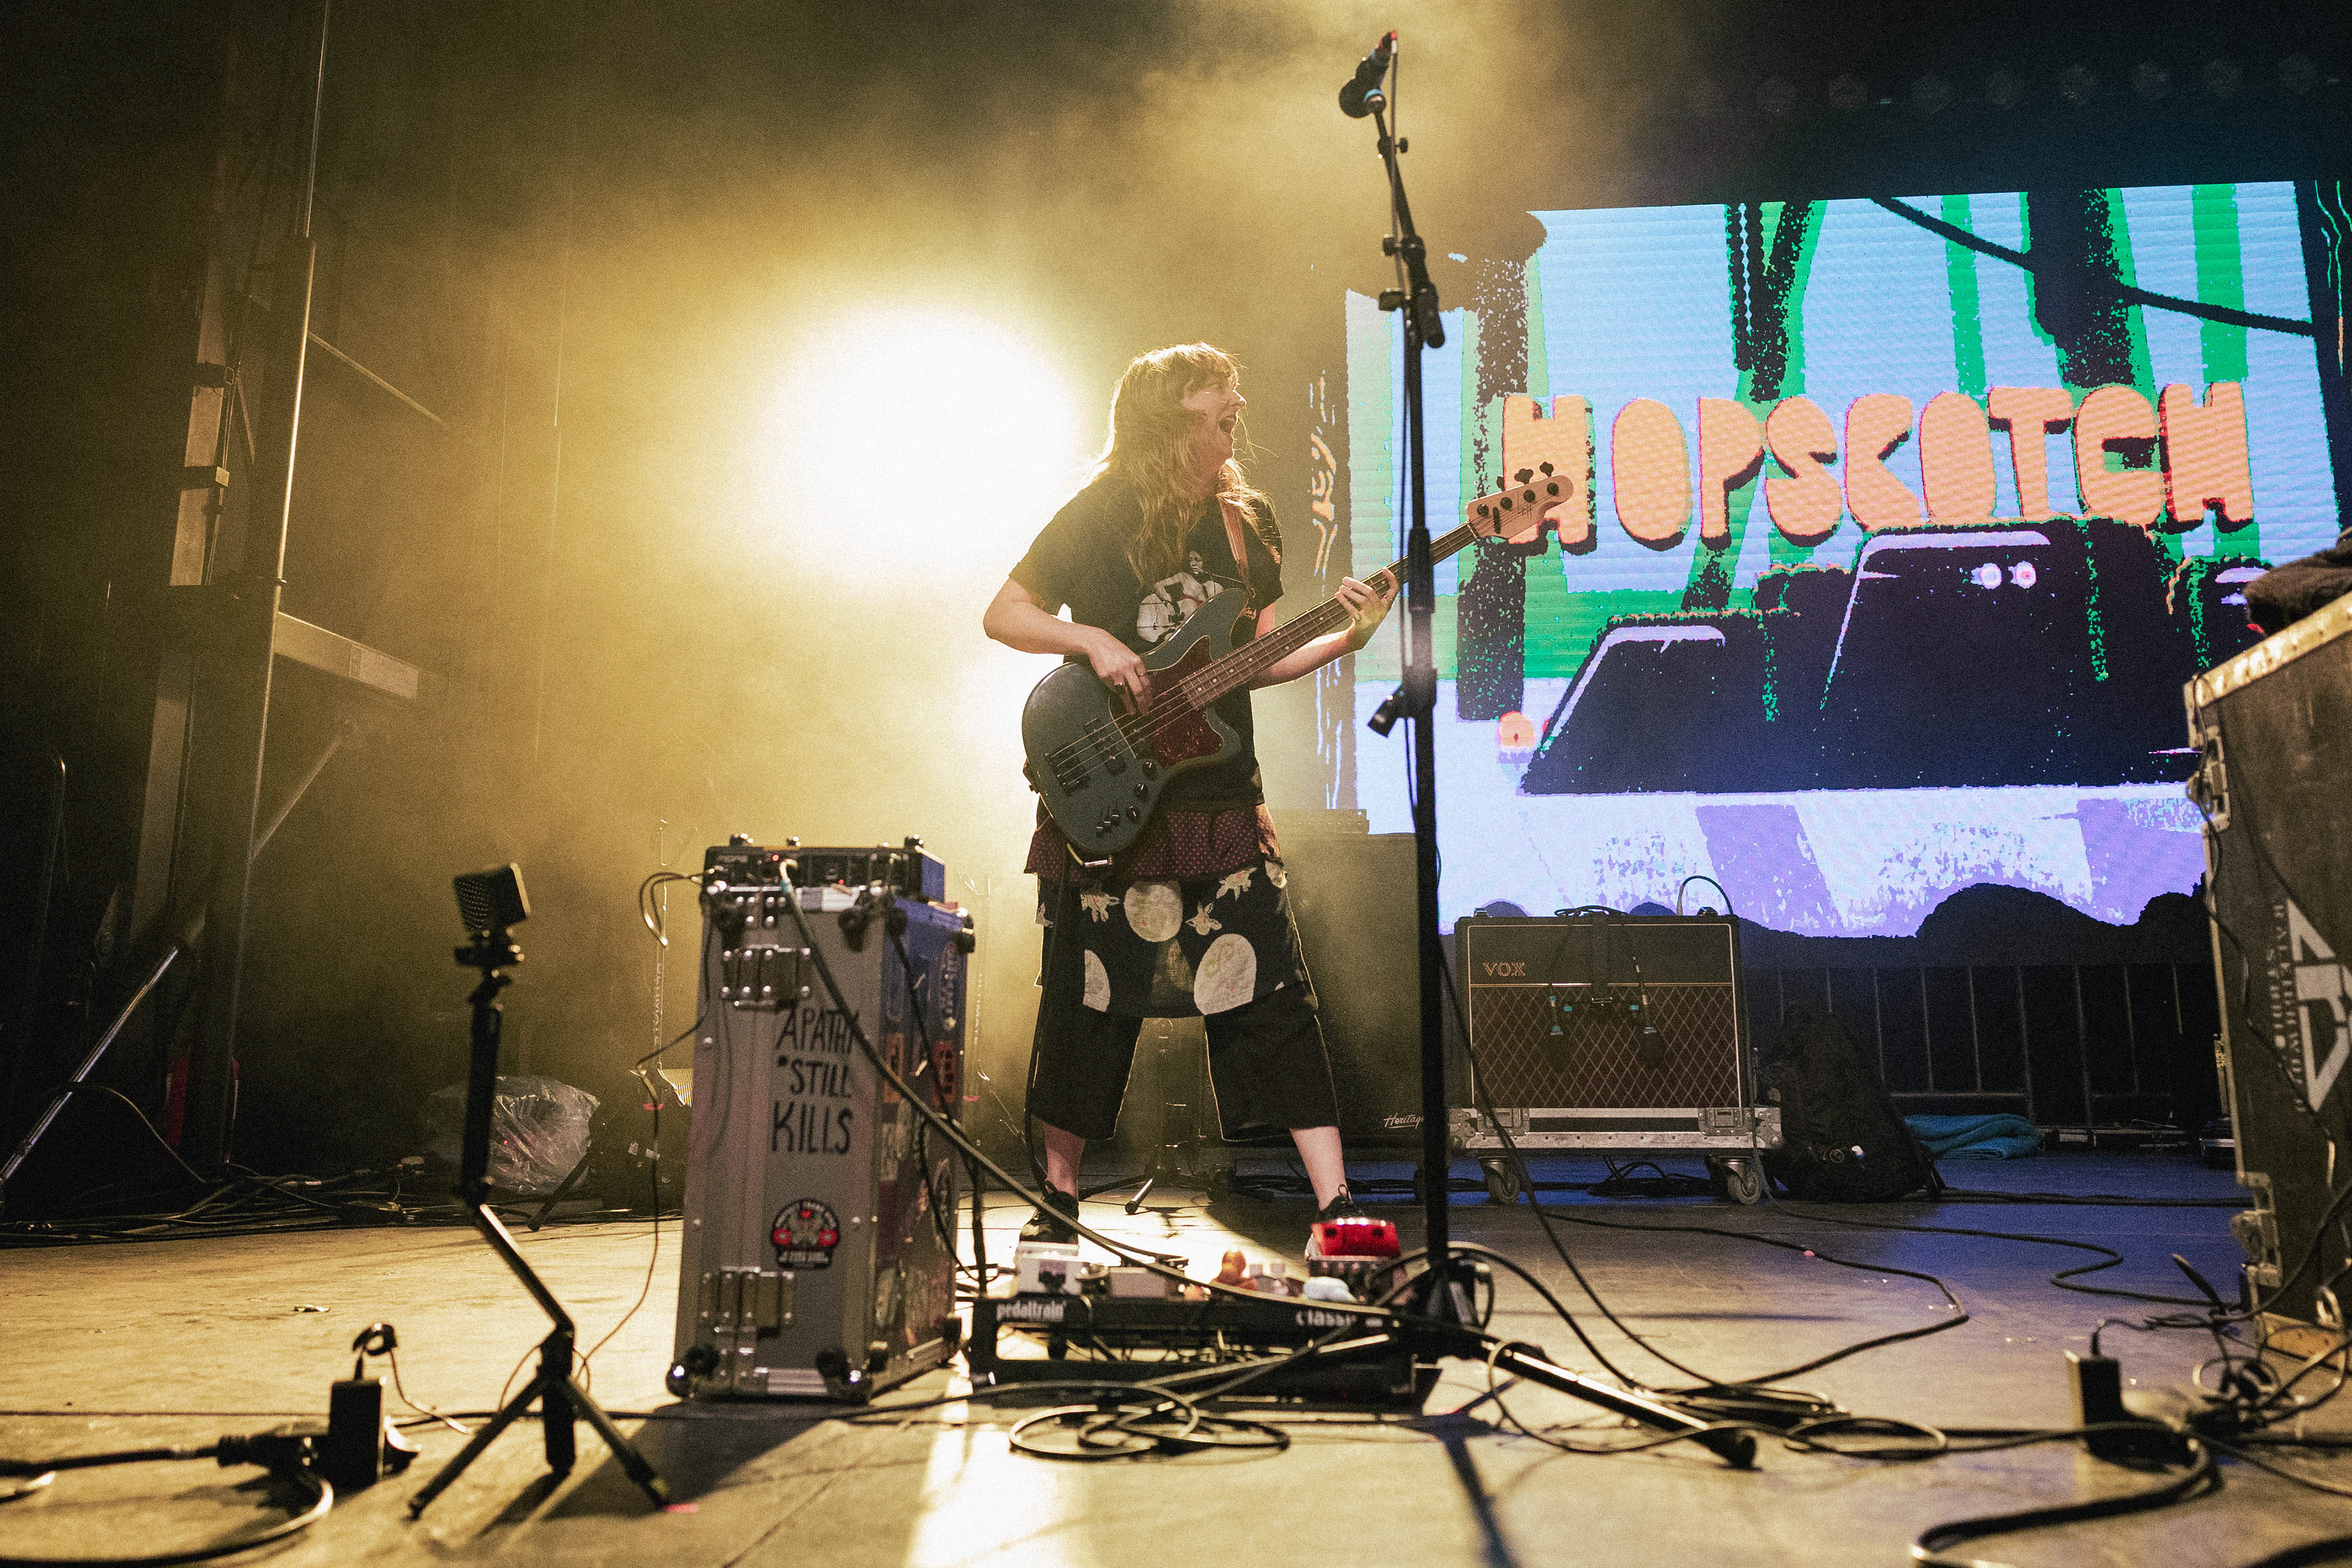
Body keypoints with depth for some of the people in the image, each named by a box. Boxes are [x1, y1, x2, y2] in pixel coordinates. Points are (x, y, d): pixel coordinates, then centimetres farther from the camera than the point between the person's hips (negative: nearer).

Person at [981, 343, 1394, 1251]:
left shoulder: (1245, 522, 10)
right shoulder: (1099, 516, -2)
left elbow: (1255, 662, 11)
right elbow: (1003, 615, 1)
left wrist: (1344, 639, -4)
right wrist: (1092, 640, -15)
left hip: (1221, 803, 3)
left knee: (1273, 999, -2)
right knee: (1090, 1002, 7)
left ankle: (1335, 1207, 2)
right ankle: (1059, 1197, 26)